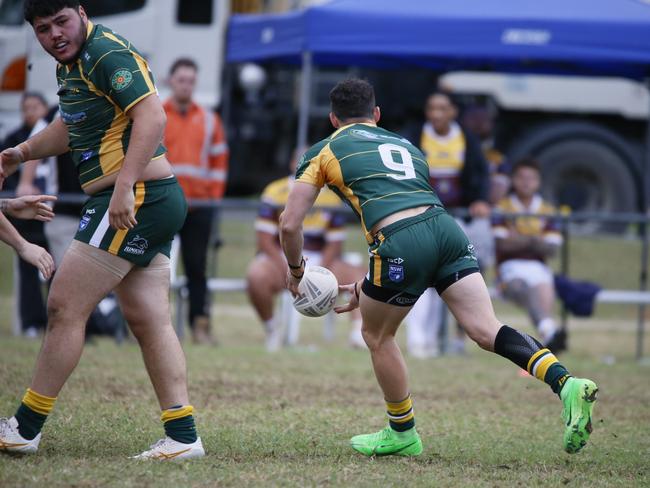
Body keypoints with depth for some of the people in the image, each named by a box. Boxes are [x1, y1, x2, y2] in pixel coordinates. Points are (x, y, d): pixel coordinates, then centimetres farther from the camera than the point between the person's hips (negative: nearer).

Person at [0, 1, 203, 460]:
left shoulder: (108, 52, -15)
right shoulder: (71, 64, 17)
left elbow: (152, 116, -26)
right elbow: (72, 124, 35)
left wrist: (124, 187, -32)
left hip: (137, 199, -10)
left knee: (65, 306, -6)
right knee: (150, 321, 5)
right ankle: (183, 435, 3)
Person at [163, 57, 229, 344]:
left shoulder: (209, 121, 11)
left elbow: (219, 160, 12)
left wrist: (214, 197, 3)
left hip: (199, 205, 1)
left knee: (197, 266, 1)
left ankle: (200, 324, 2)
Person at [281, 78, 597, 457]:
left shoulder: (324, 151, 20)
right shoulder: (406, 146, 35)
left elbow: (290, 224, 14)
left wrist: (296, 270, 33)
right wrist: (369, 287, 45)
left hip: (401, 246, -4)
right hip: (446, 227, 4)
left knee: (377, 336, 21)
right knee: (486, 329, -5)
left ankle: (402, 433, 32)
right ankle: (567, 385, -27)